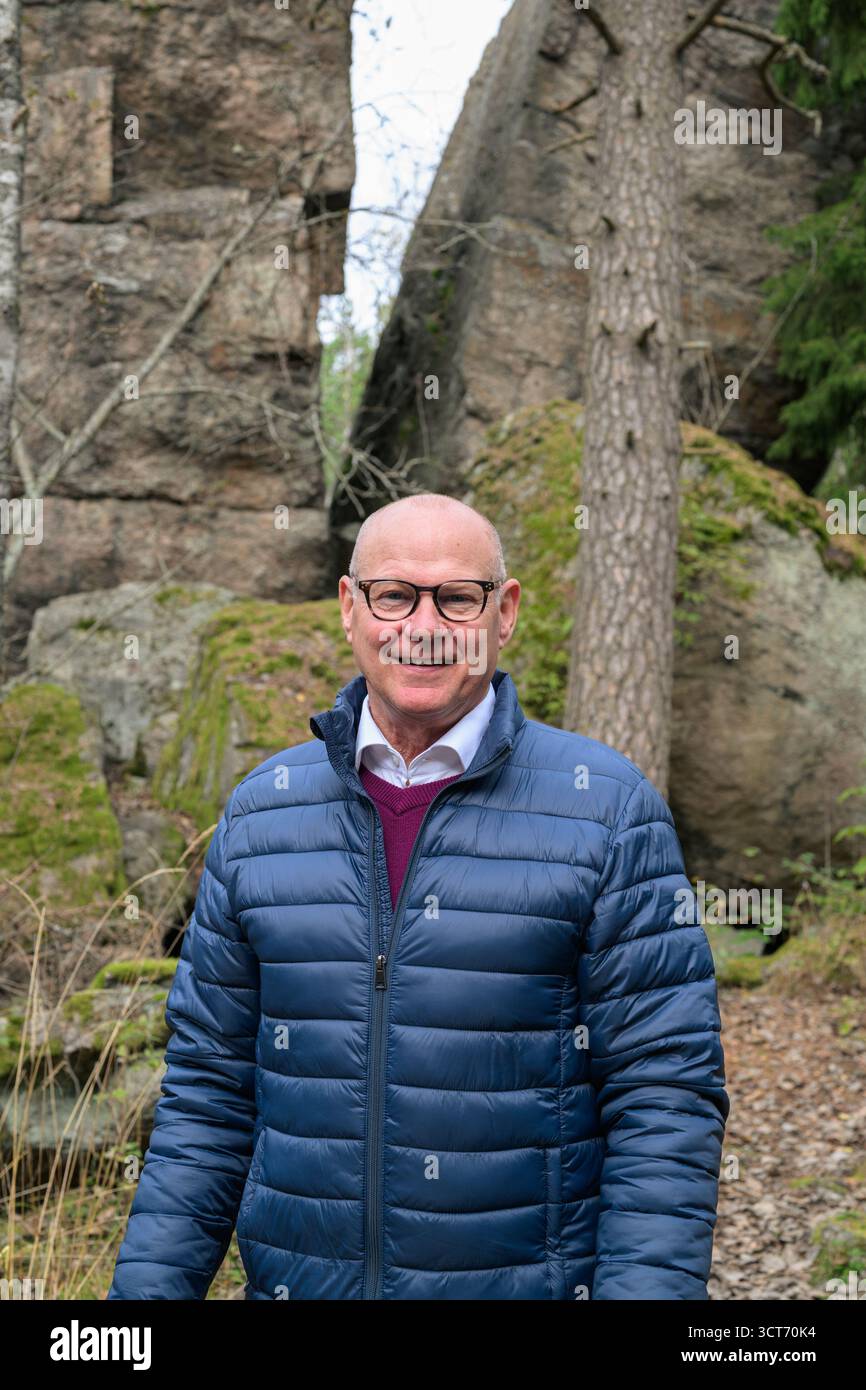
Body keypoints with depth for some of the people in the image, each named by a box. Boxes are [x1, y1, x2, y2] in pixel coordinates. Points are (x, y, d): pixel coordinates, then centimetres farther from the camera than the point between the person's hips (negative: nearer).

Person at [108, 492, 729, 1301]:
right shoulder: (261, 811, 3)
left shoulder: (610, 810, -6)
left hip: (529, 1280, -2)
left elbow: (665, 1101, -9)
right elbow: (208, 1089, 7)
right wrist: (149, 1282, 0)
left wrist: (647, 1287, -18)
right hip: (295, 1278, 3)